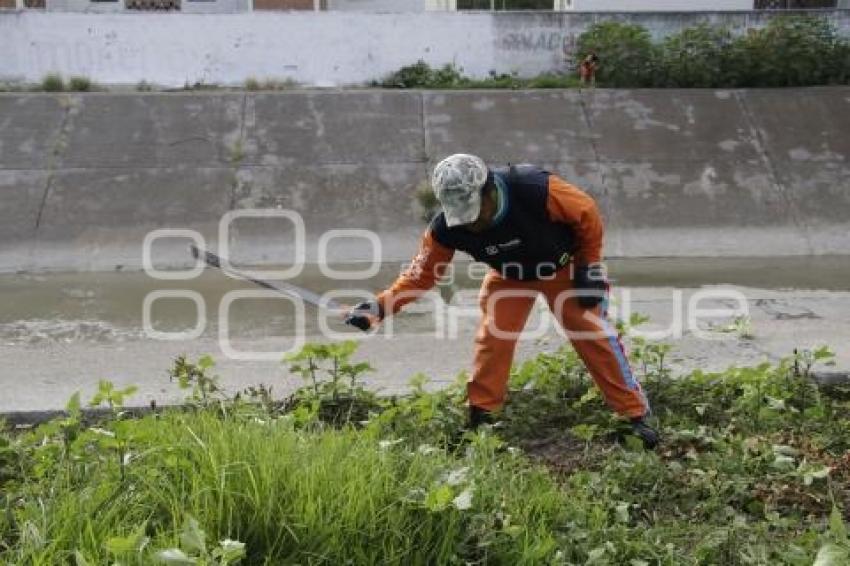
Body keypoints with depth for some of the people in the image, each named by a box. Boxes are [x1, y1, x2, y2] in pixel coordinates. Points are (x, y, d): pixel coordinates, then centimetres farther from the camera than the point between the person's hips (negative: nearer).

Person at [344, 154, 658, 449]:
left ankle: (636, 415, 4)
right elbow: (422, 272, -18)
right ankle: (480, 416, 9)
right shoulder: (446, 229, -29)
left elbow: (587, 214, -23)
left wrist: (590, 266, -16)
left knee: (595, 336, -6)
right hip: (508, 277, 3)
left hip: (563, 267, -2)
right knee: (491, 339, -9)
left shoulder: (536, 189, -40)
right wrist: (380, 306, -31)